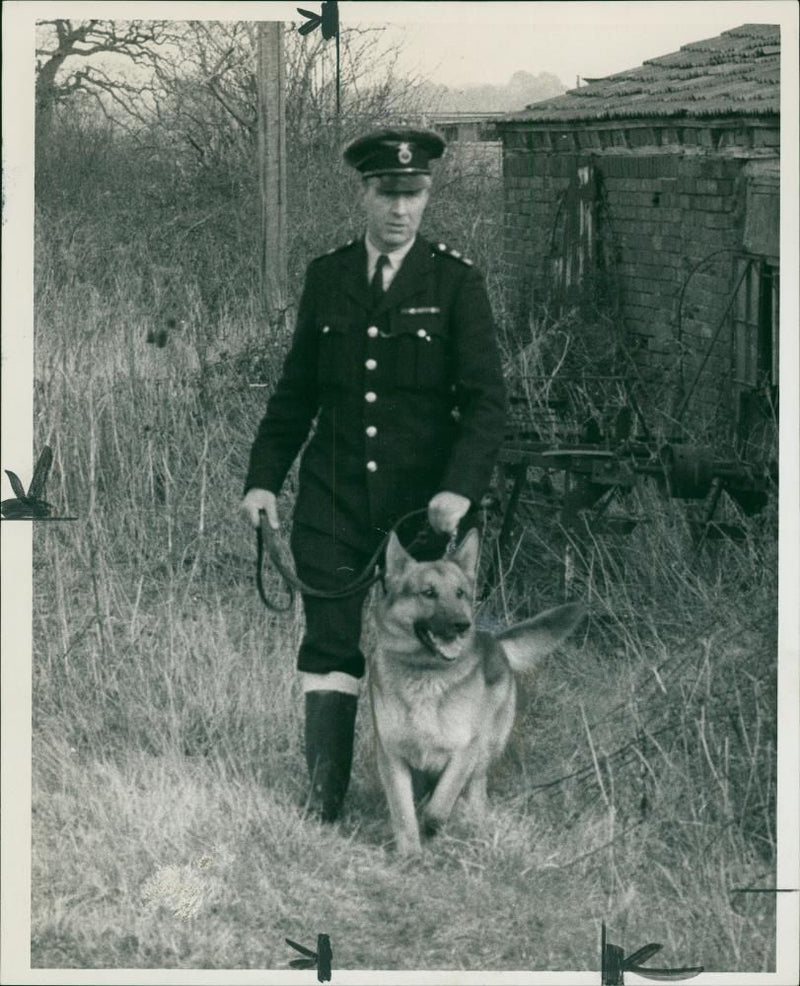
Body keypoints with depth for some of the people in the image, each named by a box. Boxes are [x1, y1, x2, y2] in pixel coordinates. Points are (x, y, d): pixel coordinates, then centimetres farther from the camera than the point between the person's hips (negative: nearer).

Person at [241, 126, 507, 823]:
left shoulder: (456, 280, -1)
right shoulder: (326, 276, 8)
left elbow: (486, 398, -7)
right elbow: (296, 391, 14)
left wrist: (461, 487, -20)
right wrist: (264, 478, 6)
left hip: (422, 504, -2)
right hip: (333, 501, 2)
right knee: (330, 654, -2)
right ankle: (321, 811, 1)